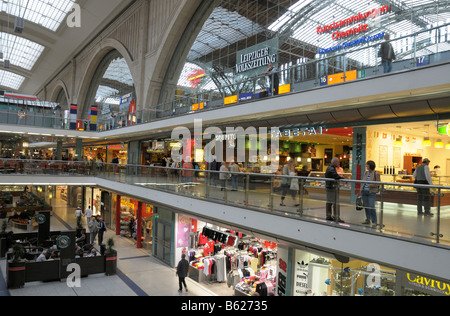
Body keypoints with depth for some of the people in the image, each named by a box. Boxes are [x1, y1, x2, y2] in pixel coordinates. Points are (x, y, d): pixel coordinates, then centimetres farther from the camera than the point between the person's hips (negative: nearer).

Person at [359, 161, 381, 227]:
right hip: (364, 191, 6)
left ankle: (374, 221, 2)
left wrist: (370, 185, -20)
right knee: (366, 206, 9)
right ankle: (368, 220, 21)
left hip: (371, 192, -6)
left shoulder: (376, 173, -5)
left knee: (371, 206, -8)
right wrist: (361, 189, 9)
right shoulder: (366, 173, 11)